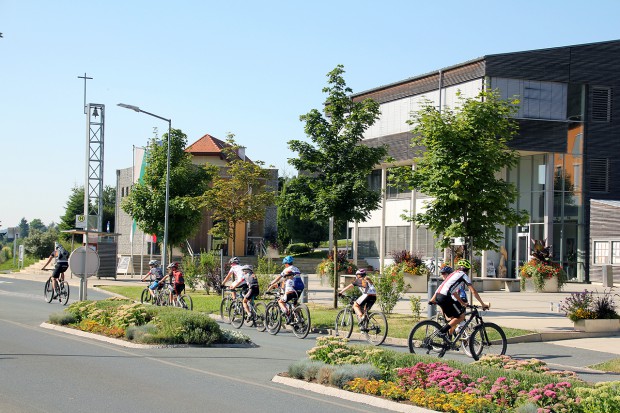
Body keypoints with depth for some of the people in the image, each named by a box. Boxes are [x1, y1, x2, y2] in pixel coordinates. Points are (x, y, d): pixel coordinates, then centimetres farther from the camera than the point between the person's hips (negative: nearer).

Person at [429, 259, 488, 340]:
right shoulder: (463, 275, 6)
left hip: (438, 296, 8)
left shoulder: (453, 274, 30)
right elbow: (473, 291, 3)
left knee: (454, 318, 19)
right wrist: (483, 304, 7)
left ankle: (448, 339, 19)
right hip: (445, 297, -8)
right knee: (461, 316, 2)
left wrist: (462, 303, 38)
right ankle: (443, 331, -7)